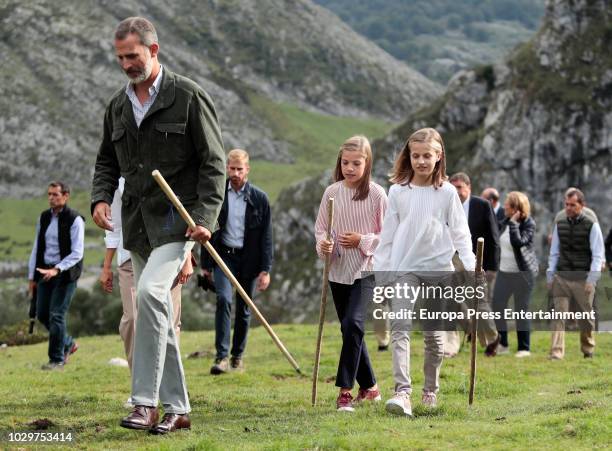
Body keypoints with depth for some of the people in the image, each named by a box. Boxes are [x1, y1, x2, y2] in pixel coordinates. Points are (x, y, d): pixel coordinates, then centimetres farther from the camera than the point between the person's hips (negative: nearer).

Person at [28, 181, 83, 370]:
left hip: (65, 273, -6)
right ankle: (68, 344, 29)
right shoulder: (44, 218, 8)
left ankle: (57, 359, 2)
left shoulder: (75, 220, -10)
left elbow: (77, 253, -15)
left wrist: (57, 269, -26)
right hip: (45, 272, 6)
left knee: (56, 315, -9)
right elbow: (37, 248, 14)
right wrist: (32, 276, 12)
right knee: (42, 314, 7)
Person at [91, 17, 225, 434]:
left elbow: (213, 162, -6)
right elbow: (107, 160, 22)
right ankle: (177, 409, 16)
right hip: (138, 223, 7)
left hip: (176, 218, -7)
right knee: (157, 313, 8)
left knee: (151, 293, -25)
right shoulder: (118, 105, 13)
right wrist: (101, 197, 1)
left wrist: (205, 217, -17)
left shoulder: (188, 97, -6)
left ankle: (146, 402, -23)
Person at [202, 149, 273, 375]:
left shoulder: (259, 198, 0)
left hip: (248, 258, 1)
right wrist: (205, 265, 6)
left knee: (244, 309, 6)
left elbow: (266, 237, 1)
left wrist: (265, 270, -4)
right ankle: (222, 356, -19)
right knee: (223, 299, -19)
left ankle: (237, 356, 21)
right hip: (223, 255, -1)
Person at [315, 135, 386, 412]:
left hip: (365, 270, -5)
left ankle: (345, 391, -19)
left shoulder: (376, 194, -7)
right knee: (350, 329, 12)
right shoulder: (332, 192, 4)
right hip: (338, 271, 5)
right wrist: (323, 244, -10)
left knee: (353, 323, -21)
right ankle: (369, 387, 26)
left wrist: (362, 241, -15)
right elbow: (320, 226, 9)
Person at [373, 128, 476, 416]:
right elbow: (387, 234, 8)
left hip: (439, 270, 0)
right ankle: (402, 392, -27)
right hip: (404, 268, 0)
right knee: (400, 328, -17)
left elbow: (460, 232, 1)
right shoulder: (398, 191, 3)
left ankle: (430, 390, 25)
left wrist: (470, 266, -10)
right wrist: (379, 271, 8)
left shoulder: (447, 192, 0)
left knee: (434, 335, 9)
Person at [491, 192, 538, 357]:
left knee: (521, 309, -1)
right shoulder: (506, 221, 6)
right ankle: (502, 344, 14)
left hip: (523, 272, -7)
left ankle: (524, 348, 8)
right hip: (504, 271, 7)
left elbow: (518, 242, -27)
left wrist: (513, 222, -24)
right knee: (497, 306, 2)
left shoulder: (529, 223, -13)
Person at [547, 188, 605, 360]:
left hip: (583, 279, -2)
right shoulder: (559, 225, 9)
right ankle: (556, 353, -14)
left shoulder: (592, 226, -3)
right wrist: (550, 275, 6)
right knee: (558, 315, -9)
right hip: (561, 278, 3)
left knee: (585, 318, 8)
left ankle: (588, 350, 27)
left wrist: (591, 279, -13)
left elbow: (598, 255, -5)